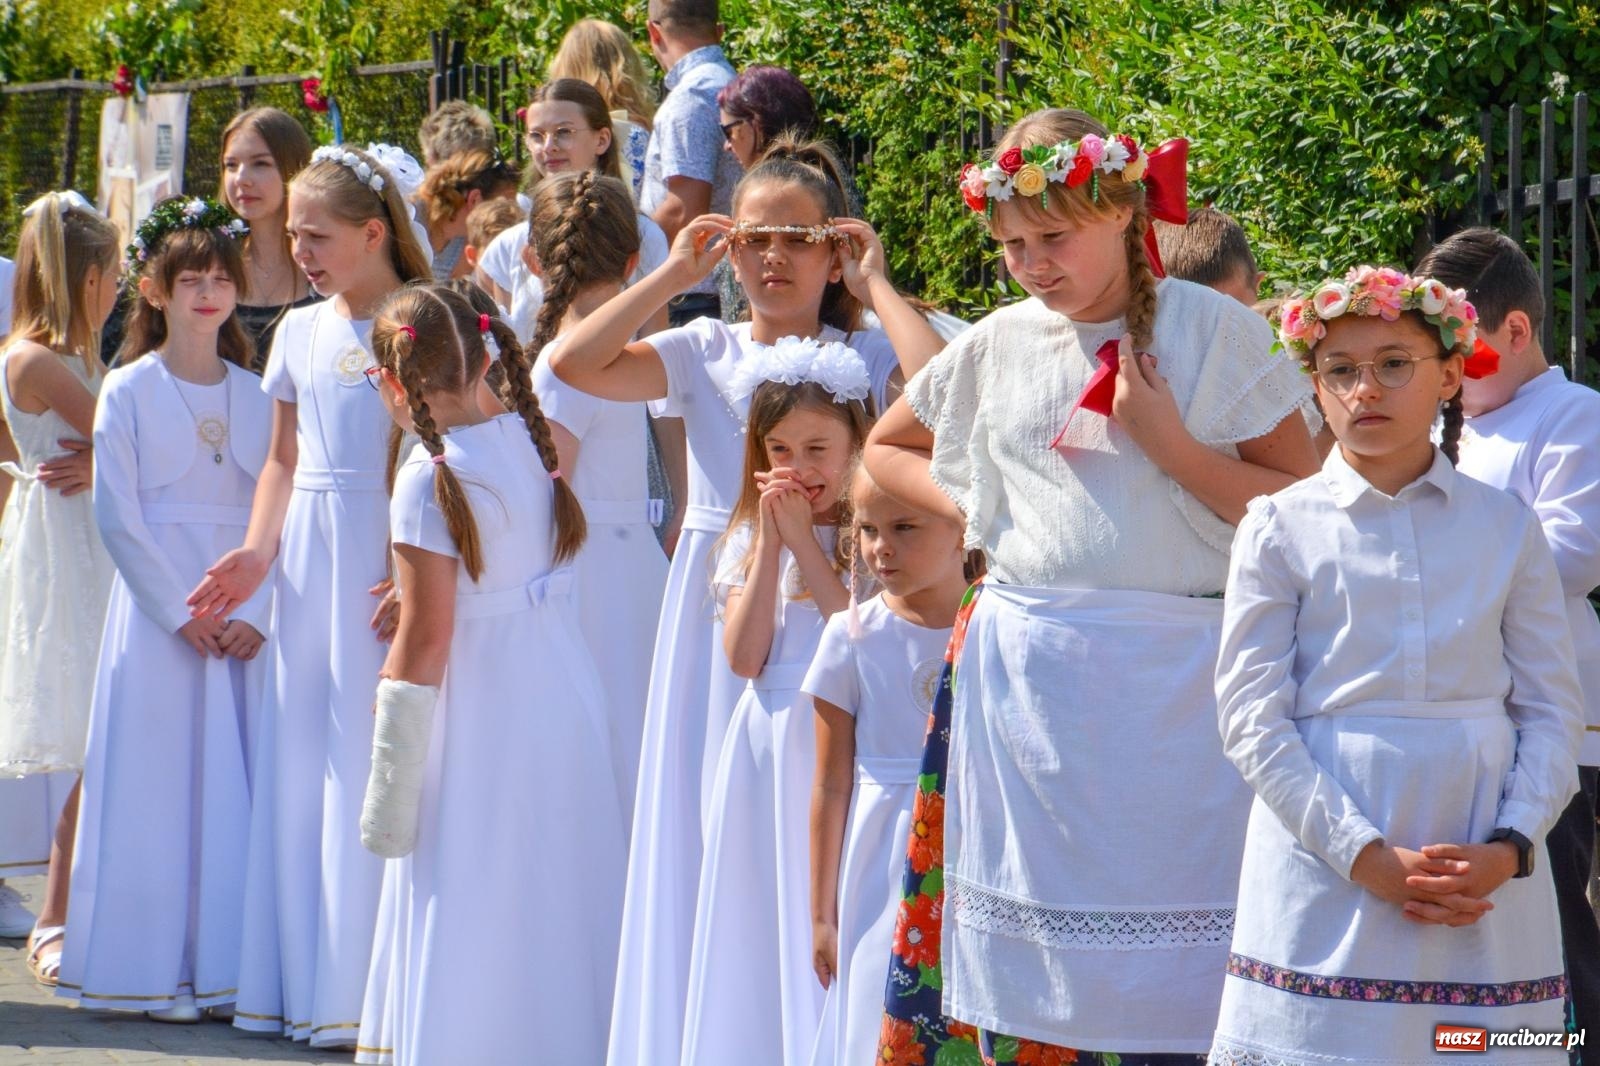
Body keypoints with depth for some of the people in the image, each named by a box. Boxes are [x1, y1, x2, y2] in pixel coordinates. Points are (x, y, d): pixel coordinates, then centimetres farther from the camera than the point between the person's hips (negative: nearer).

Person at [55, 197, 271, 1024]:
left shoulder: (255, 396, 9)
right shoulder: (129, 390, -1)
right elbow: (118, 516, -6)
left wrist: (255, 612, -8)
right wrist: (182, 610, -12)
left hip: (243, 621, 3)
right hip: (155, 609, -3)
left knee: (233, 788, 3)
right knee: (156, 779, -3)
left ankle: (223, 965, 7)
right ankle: (152, 968, 2)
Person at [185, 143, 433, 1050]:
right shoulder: (300, 334, 13)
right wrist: (257, 551, 4)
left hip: (392, 560, -6)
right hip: (310, 561, 6)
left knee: (370, 765, -6)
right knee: (300, 764, 7)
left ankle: (367, 992, 0)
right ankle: (302, 983, 15)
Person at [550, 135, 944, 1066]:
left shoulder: (863, 355, 1)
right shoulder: (706, 353, 7)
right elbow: (574, 363, -7)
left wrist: (878, 285, -10)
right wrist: (677, 274, -4)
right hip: (714, 613, 3)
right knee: (708, 826, 5)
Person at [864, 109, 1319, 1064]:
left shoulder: (1219, 332, -1)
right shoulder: (999, 345, 9)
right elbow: (887, 449, 26)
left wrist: (1166, 441, -12)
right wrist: (972, 508, 9)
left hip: (1174, 679, -3)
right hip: (1027, 682, 3)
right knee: (1032, 957, 4)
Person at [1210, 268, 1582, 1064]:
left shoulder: (1505, 529, 8)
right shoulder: (1282, 528, 2)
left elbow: (1554, 711, 7)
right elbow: (1252, 719, -3)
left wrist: (1511, 848, -9)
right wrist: (1366, 856, -12)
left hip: (1484, 876, 2)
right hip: (1330, 869, -1)